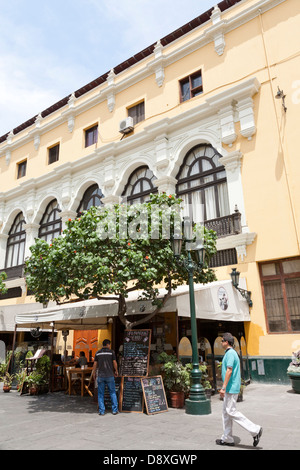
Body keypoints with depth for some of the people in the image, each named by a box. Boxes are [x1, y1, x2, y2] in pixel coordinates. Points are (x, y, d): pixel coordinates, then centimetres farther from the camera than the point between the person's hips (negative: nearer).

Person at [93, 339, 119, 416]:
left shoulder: (98, 353, 3)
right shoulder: (111, 352, -3)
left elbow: (95, 364, 5)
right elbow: (114, 363, -3)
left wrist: (94, 373, 19)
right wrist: (116, 371, 14)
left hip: (101, 376, 1)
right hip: (110, 375, -1)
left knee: (101, 394, 10)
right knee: (112, 393, 10)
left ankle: (101, 411, 10)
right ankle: (114, 410, 12)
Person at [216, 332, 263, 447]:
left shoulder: (230, 353, -18)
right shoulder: (231, 353, 14)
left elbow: (229, 371, -24)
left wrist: (223, 388, -23)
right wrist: (224, 388, 24)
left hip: (231, 388, -10)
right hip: (230, 388, 10)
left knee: (231, 412, -6)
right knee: (226, 412, 13)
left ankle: (255, 430, -2)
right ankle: (227, 439, 20)